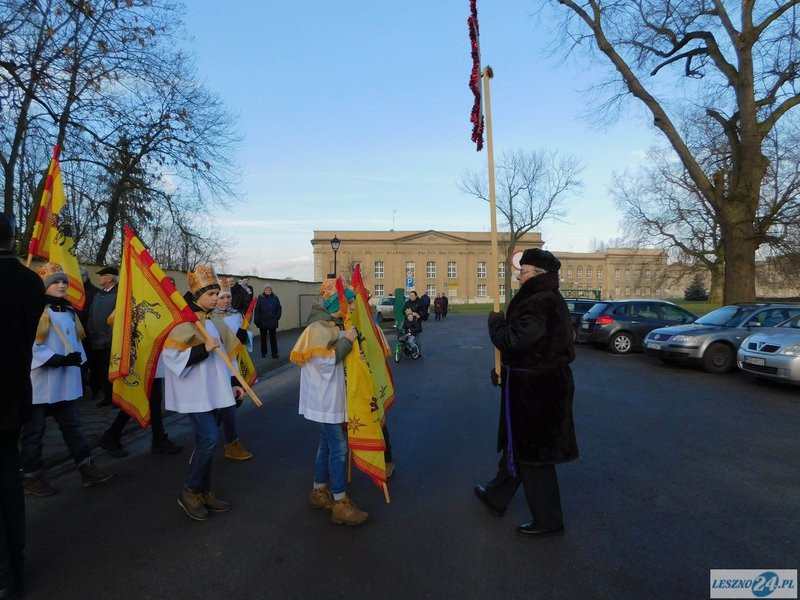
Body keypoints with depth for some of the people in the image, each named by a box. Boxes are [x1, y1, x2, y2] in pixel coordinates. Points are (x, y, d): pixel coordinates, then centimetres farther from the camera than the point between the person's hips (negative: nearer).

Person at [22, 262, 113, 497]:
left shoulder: (69, 311, 12)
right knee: (34, 431, 8)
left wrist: (78, 360, 2)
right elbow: (31, 346, -18)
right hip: (39, 382, -7)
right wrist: (59, 360, -23)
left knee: (72, 425, 12)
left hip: (65, 381, 7)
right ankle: (31, 477, 23)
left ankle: (87, 468, 18)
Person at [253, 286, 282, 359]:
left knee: (273, 338, 3)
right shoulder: (260, 298, -4)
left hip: (272, 322, 1)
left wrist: (276, 318, -1)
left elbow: (279, 309, 6)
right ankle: (263, 353, 21)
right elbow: (256, 310, -6)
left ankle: (274, 353, 7)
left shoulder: (275, 298, 1)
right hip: (262, 322, 0)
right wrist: (256, 320, -10)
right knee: (263, 338, 10)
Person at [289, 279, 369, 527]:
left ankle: (319, 491, 30)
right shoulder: (319, 327, -19)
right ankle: (340, 504, 5)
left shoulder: (328, 325, 11)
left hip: (330, 397, 10)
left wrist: (346, 339, 4)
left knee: (327, 443, 17)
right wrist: (346, 341, -22)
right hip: (325, 398, -10)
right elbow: (324, 362, -25)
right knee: (339, 446, -5)